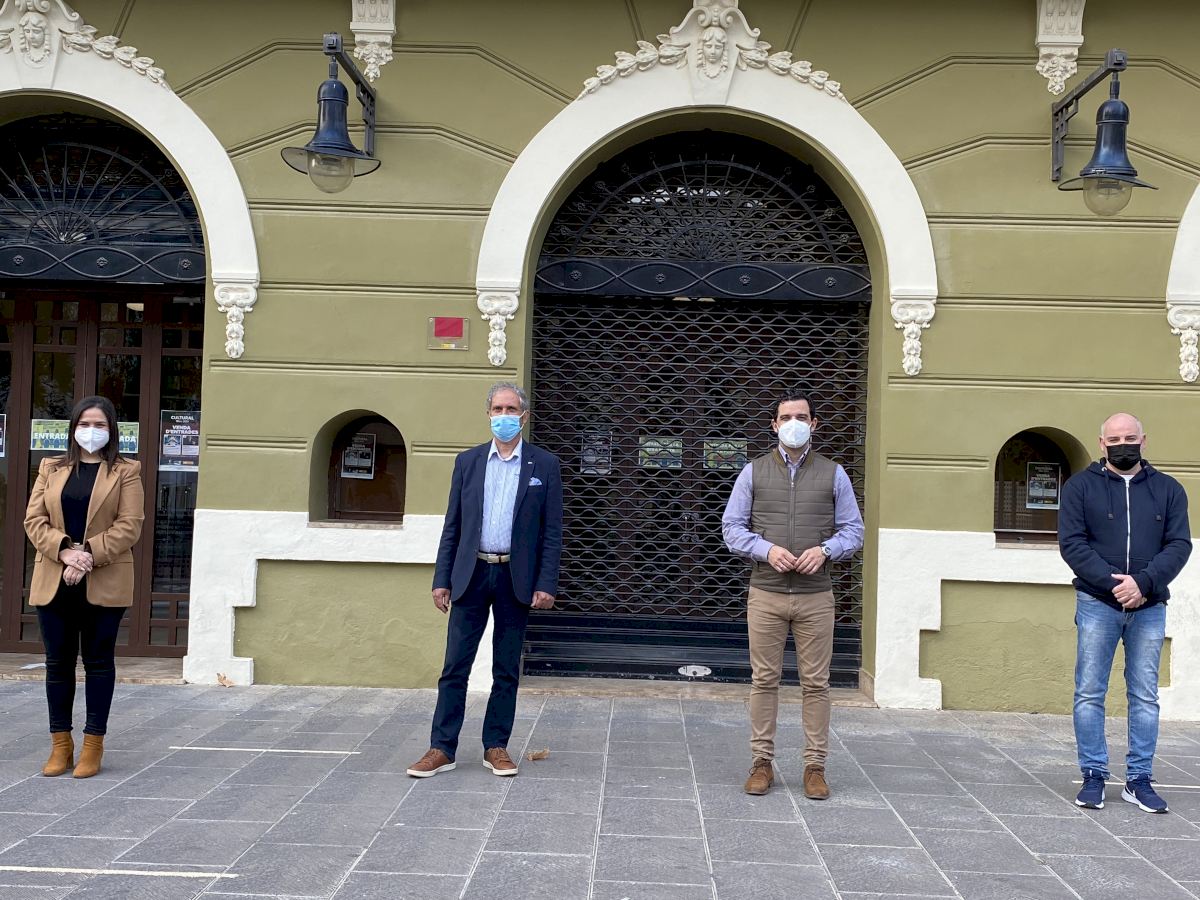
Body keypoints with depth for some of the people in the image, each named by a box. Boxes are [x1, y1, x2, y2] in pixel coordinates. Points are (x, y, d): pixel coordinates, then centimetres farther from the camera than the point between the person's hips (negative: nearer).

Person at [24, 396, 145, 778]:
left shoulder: (125, 471, 3)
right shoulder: (51, 468, 12)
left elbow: (130, 524, -6)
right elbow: (34, 520, 4)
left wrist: (89, 554, -17)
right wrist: (65, 551, -13)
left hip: (104, 584, -3)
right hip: (54, 582, 3)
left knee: (98, 661, 4)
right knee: (58, 661, 7)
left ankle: (93, 744, 11)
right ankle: (60, 744, 16)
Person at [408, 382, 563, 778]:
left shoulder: (544, 465, 2)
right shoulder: (467, 461, 7)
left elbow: (552, 531, 0)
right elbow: (452, 526, 8)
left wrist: (546, 584, -8)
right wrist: (442, 579, 2)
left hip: (516, 579, -1)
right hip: (471, 575, 1)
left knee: (507, 670, 7)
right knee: (455, 667, 1)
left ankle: (496, 746, 17)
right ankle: (442, 748, 8)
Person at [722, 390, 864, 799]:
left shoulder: (833, 474, 8)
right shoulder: (753, 472, 7)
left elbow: (853, 530, 8)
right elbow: (732, 527, 4)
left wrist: (825, 550, -12)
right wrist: (766, 550, -13)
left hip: (815, 597, 0)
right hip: (765, 594, 0)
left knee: (816, 682, 3)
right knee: (764, 679, 3)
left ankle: (815, 766, 12)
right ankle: (762, 762, 13)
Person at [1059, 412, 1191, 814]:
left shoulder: (1168, 489, 9)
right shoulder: (1081, 486, 4)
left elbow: (1179, 544, 0)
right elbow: (1072, 543, -5)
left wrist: (1143, 582, -16)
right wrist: (1112, 583, -16)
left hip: (1149, 607, 2)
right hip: (1097, 604, -2)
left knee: (1145, 696, 5)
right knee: (1089, 693, -1)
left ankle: (1139, 780, 13)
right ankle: (1093, 776, 7)